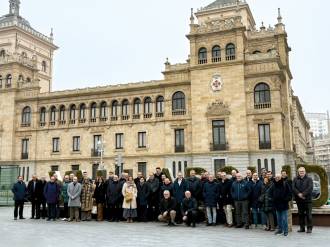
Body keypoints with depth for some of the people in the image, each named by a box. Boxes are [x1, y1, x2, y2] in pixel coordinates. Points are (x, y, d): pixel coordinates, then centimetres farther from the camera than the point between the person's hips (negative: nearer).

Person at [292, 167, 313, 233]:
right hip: (299, 200, 3)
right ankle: (302, 228, 16)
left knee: (308, 214, -3)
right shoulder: (295, 179, 9)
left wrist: (303, 194, -19)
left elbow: (310, 188, -12)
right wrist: (299, 194, -16)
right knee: (301, 214, 8)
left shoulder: (309, 179, 2)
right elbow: (293, 188, -2)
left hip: (307, 199, -3)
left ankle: (309, 228, 5)